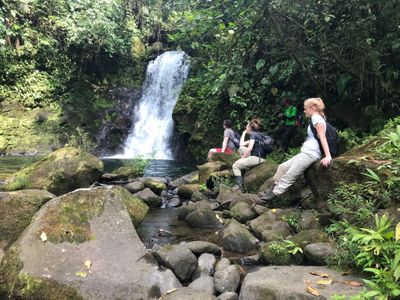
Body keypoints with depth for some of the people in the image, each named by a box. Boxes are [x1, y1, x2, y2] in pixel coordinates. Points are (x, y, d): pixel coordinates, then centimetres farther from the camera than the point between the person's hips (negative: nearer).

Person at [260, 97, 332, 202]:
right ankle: (272, 191, 9)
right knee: (282, 167, 8)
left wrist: (328, 156, -25)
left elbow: (323, 137, -17)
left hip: (310, 153, -10)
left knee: (289, 176, -11)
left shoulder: (316, 117, -7)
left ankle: (270, 196, -10)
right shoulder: (317, 118, 22)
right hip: (306, 152, 10)